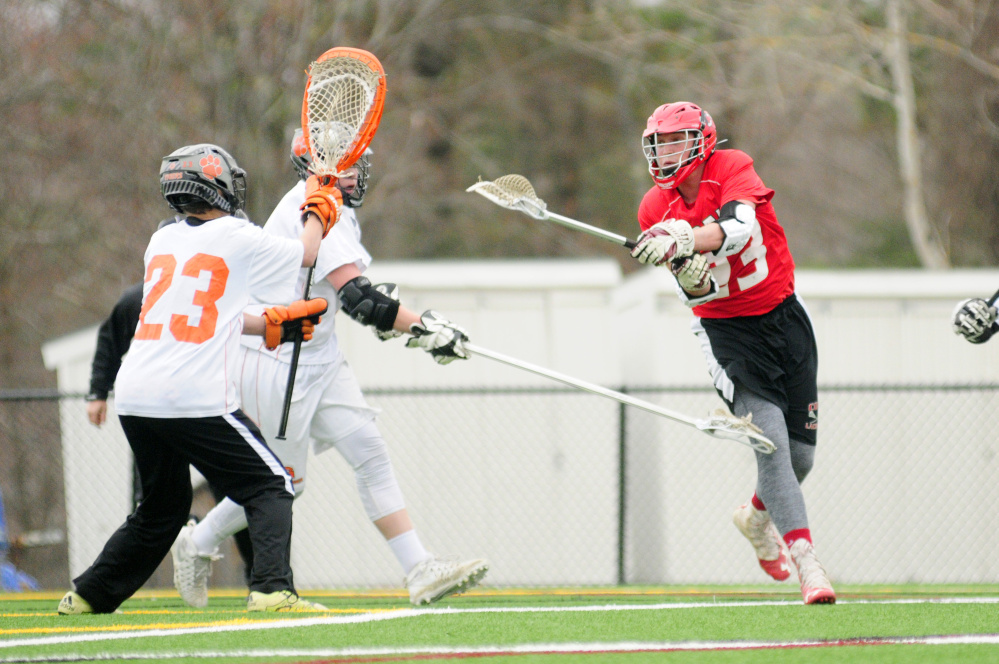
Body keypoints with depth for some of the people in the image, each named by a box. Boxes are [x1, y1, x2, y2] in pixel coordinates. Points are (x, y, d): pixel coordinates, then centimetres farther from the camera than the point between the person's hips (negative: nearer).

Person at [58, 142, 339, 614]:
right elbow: (306, 254, 14)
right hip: (196, 398, -7)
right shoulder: (237, 239, -3)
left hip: (134, 395, 7)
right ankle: (271, 588, -15)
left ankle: (89, 594, 26)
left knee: (162, 506, 23)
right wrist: (318, 210, 32)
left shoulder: (162, 242, 15)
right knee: (270, 487, 3)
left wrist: (272, 325, 26)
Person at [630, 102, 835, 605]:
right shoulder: (656, 210, -5)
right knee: (771, 443, -20)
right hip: (727, 331, -1)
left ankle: (757, 517, 41)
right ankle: (807, 564, -22)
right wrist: (686, 267, -34)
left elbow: (737, 228, -33)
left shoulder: (733, 169, -11)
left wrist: (683, 241, -50)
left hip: (783, 317, 1)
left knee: (801, 456, 9)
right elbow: (697, 291, -10)